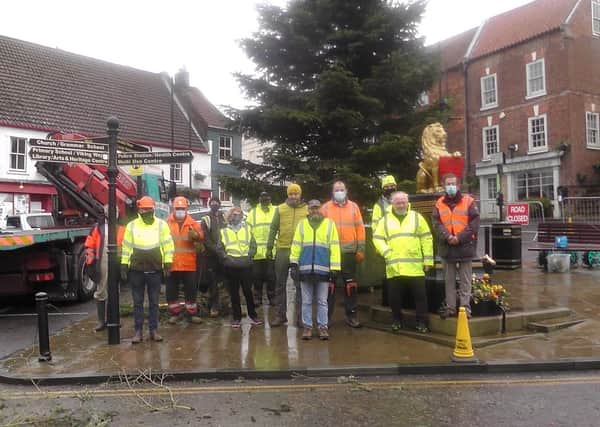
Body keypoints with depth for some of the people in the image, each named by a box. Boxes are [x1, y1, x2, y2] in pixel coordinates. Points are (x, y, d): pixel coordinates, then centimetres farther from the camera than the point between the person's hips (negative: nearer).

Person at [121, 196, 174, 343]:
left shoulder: (162, 224, 1)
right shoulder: (132, 225, 3)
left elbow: (168, 245, 1)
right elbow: (126, 246, 5)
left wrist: (167, 264, -4)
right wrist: (124, 266, 2)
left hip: (155, 270, 0)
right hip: (136, 270, 1)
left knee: (154, 303, 8)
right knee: (137, 302, 7)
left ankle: (154, 330, 16)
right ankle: (138, 331, 15)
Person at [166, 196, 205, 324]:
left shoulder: (192, 223, 1)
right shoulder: (168, 223, 2)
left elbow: (201, 236, -9)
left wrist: (195, 234, -31)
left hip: (188, 263, 0)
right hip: (172, 263, 1)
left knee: (191, 289, 7)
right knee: (171, 290, 9)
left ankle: (192, 313, 19)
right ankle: (175, 313, 23)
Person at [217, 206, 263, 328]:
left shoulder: (247, 229, 13)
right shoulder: (224, 231, 11)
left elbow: (253, 245, 10)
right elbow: (219, 248, 6)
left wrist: (249, 256, -3)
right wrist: (226, 257, -7)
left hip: (245, 265, 0)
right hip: (231, 266, 0)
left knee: (248, 291, 3)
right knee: (234, 293, 4)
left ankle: (253, 316, 15)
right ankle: (237, 318, 13)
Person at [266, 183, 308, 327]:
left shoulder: (307, 210, 4)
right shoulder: (280, 209, 6)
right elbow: (273, 229, 6)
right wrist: (269, 247, 2)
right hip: (282, 250, 1)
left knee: (300, 285, 6)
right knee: (280, 284, 8)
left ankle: (301, 315, 16)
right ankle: (280, 315, 18)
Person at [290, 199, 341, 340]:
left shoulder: (329, 224, 4)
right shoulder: (302, 224, 10)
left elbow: (334, 246, 0)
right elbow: (296, 245, 6)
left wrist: (335, 267, -6)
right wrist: (294, 263, -3)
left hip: (323, 269, -1)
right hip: (305, 269, 2)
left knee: (322, 301, 6)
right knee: (306, 301, 7)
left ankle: (323, 326, 15)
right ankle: (307, 326, 16)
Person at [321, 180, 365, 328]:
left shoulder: (353, 207, 6)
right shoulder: (325, 208, 3)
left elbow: (359, 228, 6)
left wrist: (361, 249, 1)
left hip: (349, 251, 1)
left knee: (351, 284, 7)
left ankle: (351, 315, 16)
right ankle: (326, 316, 13)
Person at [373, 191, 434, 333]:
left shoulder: (417, 217, 7)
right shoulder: (385, 220, 9)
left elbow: (426, 239, 5)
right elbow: (377, 238, 6)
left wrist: (428, 260, 1)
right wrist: (386, 253, -8)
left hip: (415, 266, -1)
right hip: (394, 267, 1)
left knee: (420, 295, 2)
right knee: (395, 296, 8)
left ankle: (421, 322, 15)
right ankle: (397, 320, 24)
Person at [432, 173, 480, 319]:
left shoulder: (468, 201, 1)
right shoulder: (439, 203, 8)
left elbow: (474, 223, -6)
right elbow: (436, 223, -1)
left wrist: (460, 237, -15)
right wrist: (447, 237, -16)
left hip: (465, 246, -3)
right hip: (446, 247, 3)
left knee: (465, 280, 2)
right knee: (449, 280, 10)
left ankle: (465, 307, 8)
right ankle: (450, 307, 17)